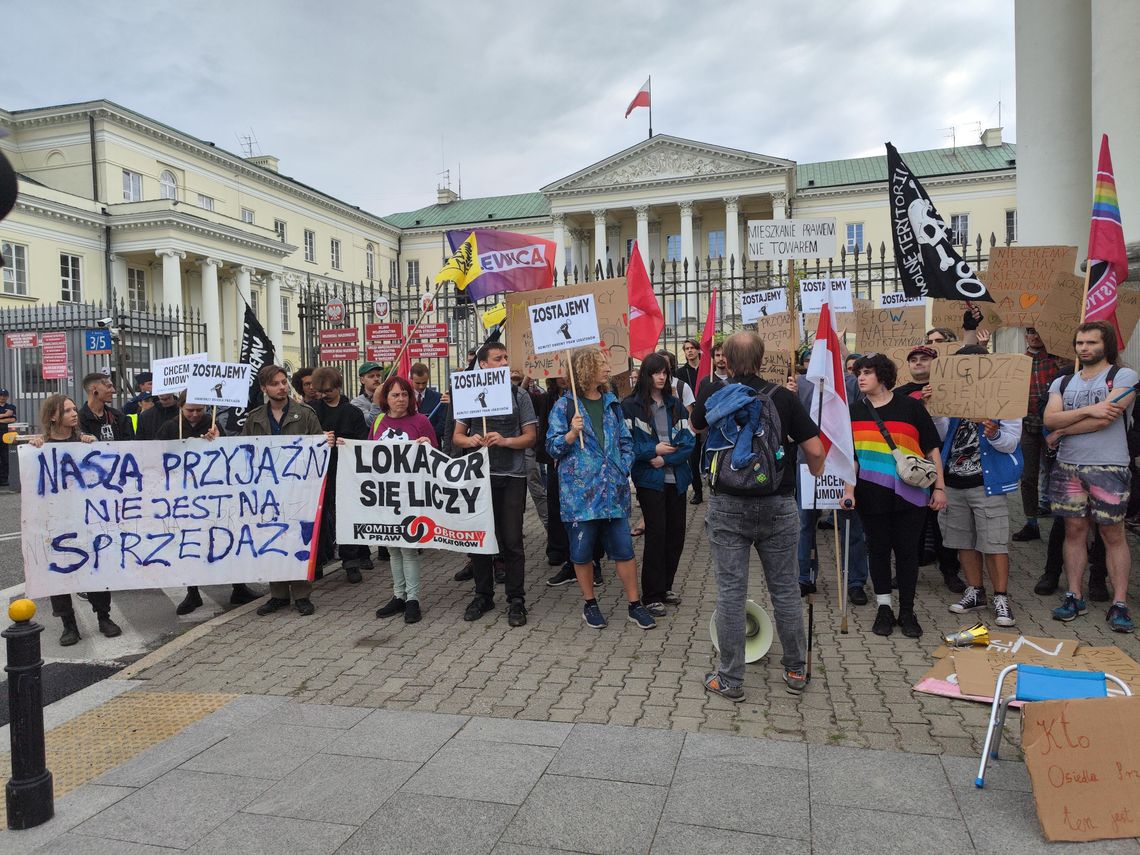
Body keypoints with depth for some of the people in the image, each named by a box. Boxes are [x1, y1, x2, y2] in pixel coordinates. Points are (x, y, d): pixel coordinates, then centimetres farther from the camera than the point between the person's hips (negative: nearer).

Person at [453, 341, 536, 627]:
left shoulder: (518, 396, 3)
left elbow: (530, 437, 0)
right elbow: (456, 437, 8)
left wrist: (504, 440, -16)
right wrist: (471, 440, -13)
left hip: (511, 477, -2)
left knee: (511, 540, -1)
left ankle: (516, 601, 11)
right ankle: (483, 595, 24)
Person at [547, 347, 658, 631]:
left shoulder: (611, 403, 11)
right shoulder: (565, 405, -3)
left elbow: (626, 441, 15)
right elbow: (553, 447, -4)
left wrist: (624, 469, 2)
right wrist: (572, 433, -21)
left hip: (613, 490, 3)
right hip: (580, 491, -3)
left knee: (623, 548, 4)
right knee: (582, 551, 6)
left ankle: (635, 605, 16)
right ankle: (590, 604, 24)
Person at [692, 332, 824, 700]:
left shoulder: (712, 396, -2)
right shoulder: (784, 397, -5)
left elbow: (697, 425, 20)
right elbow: (815, 450, -5)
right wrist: (815, 470, 15)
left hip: (727, 506, 0)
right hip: (777, 505, 1)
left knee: (730, 592, 4)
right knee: (785, 590, 14)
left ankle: (729, 679, 13)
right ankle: (796, 670, 27)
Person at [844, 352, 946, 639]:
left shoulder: (910, 406, -2)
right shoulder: (854, 411, 4)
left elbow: (932, 449, 1)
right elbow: (849, 455, 5)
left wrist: (939, 487, -2)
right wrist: (849, 489, -4)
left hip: (909, 494, -1)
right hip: (872, 496, 2)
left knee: (907, 551, 6)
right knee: (878, 550, 9)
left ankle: (907, 612, 19)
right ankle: (884, 609, 22)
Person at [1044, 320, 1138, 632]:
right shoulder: (1062, 383, 12)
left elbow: (1104, 419, -14)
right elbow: (1049, 420, -4)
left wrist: (1063, 430, -4)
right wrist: (1088, 410, -16)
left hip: (1108, 468, -4)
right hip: (1067, 467, 4)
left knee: (1113, 535, 1)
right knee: (1074, 531, 8)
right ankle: (1074, 597, 15)